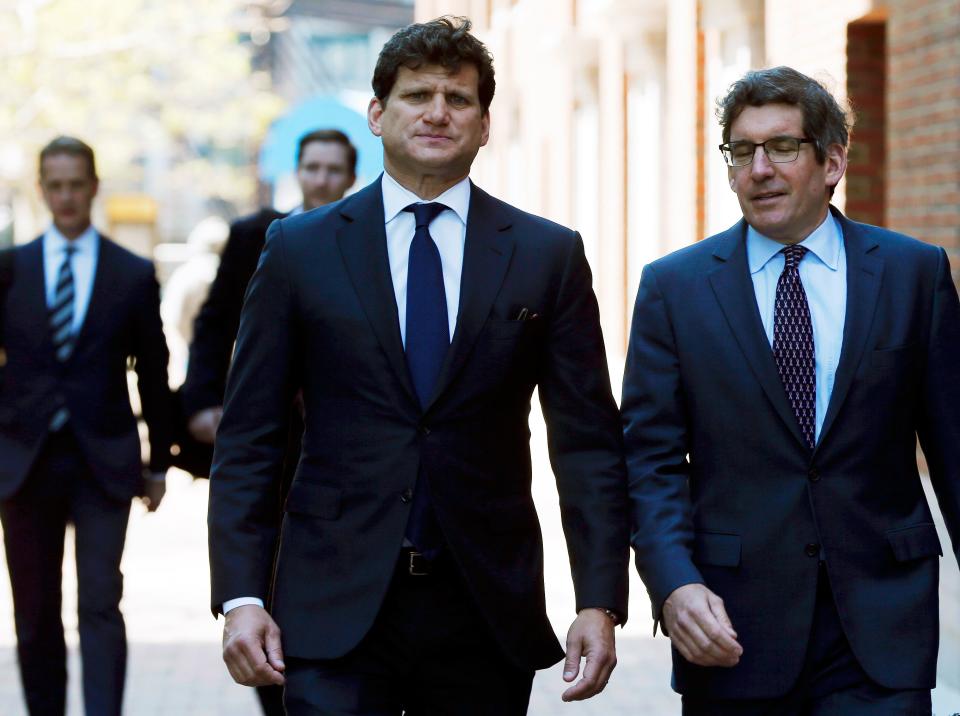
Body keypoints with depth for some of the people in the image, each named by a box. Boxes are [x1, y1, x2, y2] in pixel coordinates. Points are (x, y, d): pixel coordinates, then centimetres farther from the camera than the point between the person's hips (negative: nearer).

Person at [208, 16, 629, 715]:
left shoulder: (548, 256, 6)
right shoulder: (300, 249, 5)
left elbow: (589, 444, 4)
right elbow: (248, 441, 4)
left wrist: (600, 603, -4)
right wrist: (241, 596, -5)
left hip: (488, 610, 1)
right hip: (337, 608, -1)